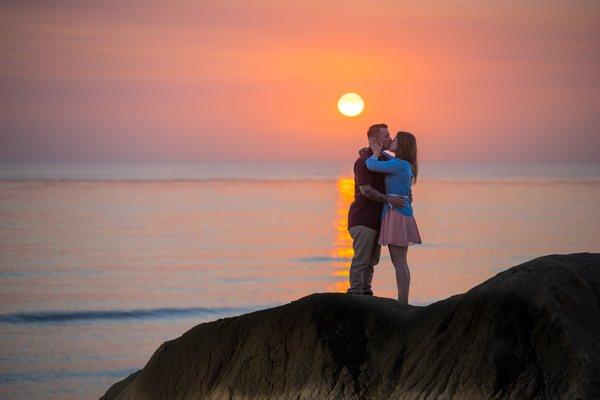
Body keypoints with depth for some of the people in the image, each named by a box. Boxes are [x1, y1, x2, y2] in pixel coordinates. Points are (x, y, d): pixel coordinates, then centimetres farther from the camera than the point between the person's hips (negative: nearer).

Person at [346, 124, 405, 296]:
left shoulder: (383, 159, 14)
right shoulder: (363, 161, -14)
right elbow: (366, 190, -22)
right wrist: (388, 199, -29)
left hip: (376, 218, 9)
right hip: (363, 219, -9)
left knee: (372, 259, 14)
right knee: (361, 259, -8)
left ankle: (365, 291, 22)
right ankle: (355, 293, -4)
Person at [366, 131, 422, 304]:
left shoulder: (399, 164, -14)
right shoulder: (406, 166, 14)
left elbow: (372, 165, -15)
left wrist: (376, 153, 4)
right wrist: (375, 152, 19)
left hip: (397, 215, -10)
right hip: (404, 214, 10)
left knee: (399, 261, -7)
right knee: (400, 262, 11)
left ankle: (402, 302, -7)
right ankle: (403, 301, 13)